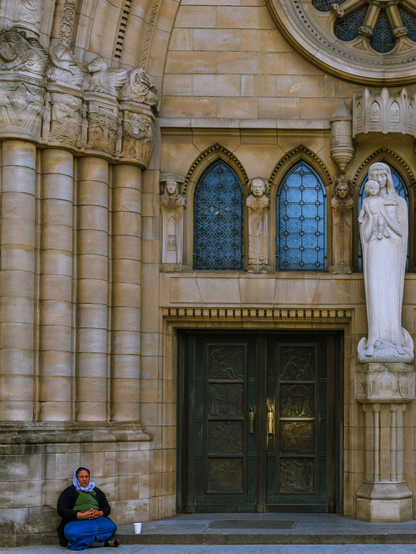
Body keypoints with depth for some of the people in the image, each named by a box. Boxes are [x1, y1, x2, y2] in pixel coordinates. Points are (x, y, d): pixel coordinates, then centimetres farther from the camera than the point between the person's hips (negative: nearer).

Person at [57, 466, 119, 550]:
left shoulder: (96, 491, 24)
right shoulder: (69, 491, 10)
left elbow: (107, 508, 20)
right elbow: (61, 511, -3)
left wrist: (99, 513, -6)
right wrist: (82, 515, -14)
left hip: (97, 520, 4)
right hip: (76, 521, -4)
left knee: (112, 526, -28)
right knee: (72, 532, -41)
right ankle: (103, 542, -34)